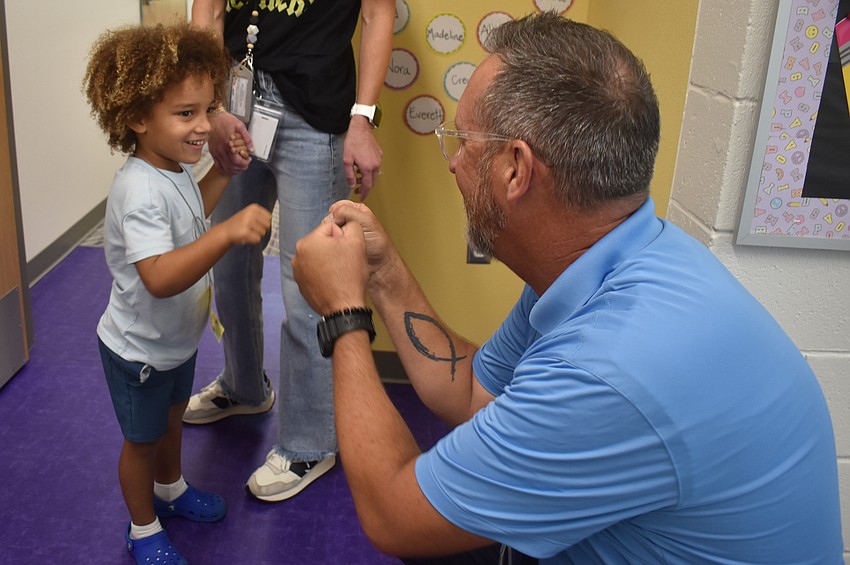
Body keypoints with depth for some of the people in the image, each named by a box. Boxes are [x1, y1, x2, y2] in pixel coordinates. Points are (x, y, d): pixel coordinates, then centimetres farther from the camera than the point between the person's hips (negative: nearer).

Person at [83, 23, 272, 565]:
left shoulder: (174, 166, -6)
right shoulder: (140, 190, -36)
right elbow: (159, 277, -48)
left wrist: (223, 173, 1)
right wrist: (229, 232, -59)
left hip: (178, 338, 8)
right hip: (139, 351, -8)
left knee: (171, 418, 30)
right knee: (142, 439, 15)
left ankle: (171, 489, 56)